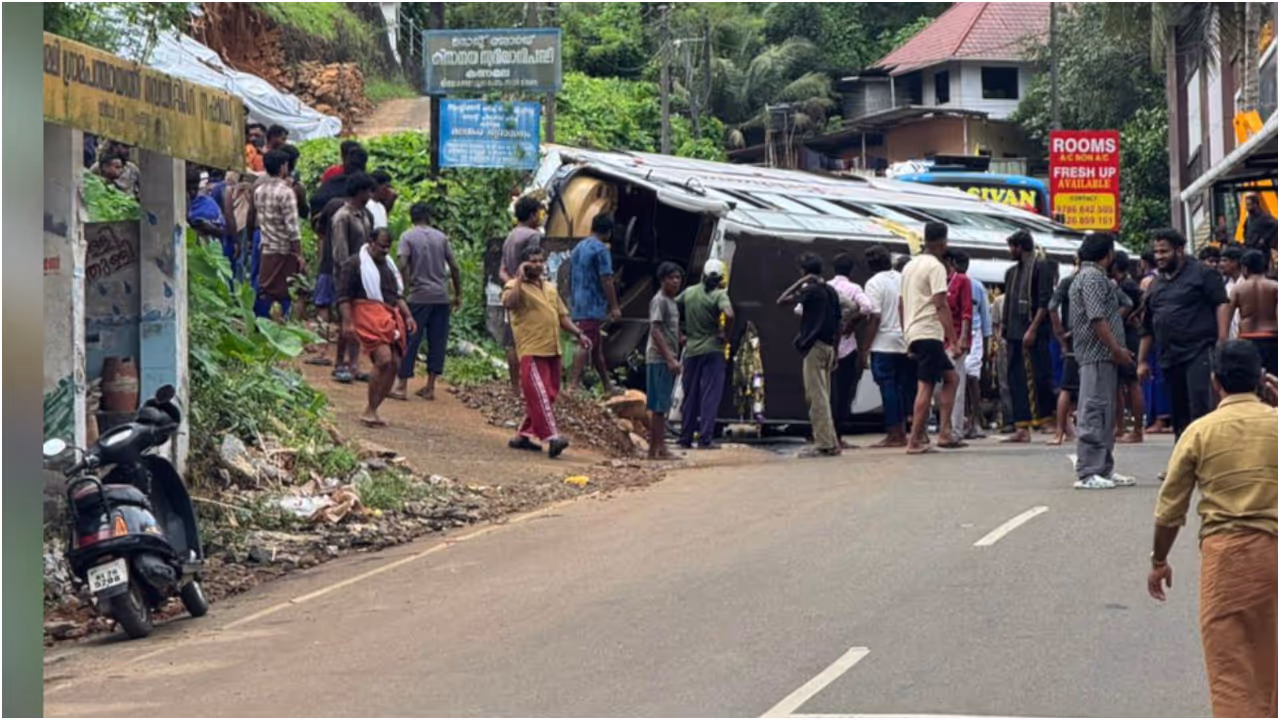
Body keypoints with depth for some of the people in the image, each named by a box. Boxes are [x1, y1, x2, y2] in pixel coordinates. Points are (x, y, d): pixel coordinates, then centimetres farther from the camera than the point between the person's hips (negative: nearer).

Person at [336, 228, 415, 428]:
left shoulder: (388, 266, 25)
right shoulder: (355, 263, 1)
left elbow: (397, 295, 31)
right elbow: (343, 297, -4)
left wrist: (407, 316, 17)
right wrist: (347, 323, -14)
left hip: (390, 318, 8)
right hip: (369, 316, -8)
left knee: (394, 363, -3)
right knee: (384, 360, -22)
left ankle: (372, 411, 5)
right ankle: (369, 411, -15)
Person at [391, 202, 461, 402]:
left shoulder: (408, 237, 0)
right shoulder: (441, 237, 9)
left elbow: (403, 265, -15)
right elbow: (454, 268, 6)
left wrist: (409, 284, -2)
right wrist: (458, 295, 13)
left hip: (419, 296, -3)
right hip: (441, 297, 3)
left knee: (410, 340, 2)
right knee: (437, 341, 7)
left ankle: (402, 386, 1)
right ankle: (430, 387, 8)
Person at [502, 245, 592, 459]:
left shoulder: (550, 288, 20)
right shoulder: (516, 286, -4)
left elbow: (562, 315, 23)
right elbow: (508, 303, -26)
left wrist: (578, 333, 10)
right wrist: (519, 278, -22)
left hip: (552, 351, 8)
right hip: (532, 351, -8)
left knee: (548, 396, 10)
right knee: (540, 395, -14)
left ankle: (523, 435, 20)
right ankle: (552, 437, -21)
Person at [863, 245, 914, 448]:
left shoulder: (874, 283, -9)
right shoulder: (902, 279, 10)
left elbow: (875, 317, -14)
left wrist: (866, 347, -9)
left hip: (883, 345, -6)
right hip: (904, 343, 6)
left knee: (888, 388, -4)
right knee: (904, 387, 9)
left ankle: (893, 435, -5)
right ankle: (902, 433, 11)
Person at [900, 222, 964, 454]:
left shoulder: (910, 265, 18)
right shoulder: (936, 267, -9)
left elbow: (901, 305, 20)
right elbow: (941, 305, -16)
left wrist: (908, 339, 25)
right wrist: (954, 340, -16)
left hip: (912, 333, 9)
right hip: (929, 333, -9)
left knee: (951, 378, 14)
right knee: (925, 386, -7)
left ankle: (944, 432, 4)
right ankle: (915, 441, -9)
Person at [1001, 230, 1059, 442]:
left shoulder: (1042, 267, -5)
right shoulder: (1012, 272, 19)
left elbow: (1045, 302, -13)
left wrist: (1032, 329, -20)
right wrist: (1004, 331, 14)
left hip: (1035, 334, -8)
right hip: (1015, 334, 8)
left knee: (1041, 379, -9)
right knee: (1017, 381, 3)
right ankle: (1023, 428, 4)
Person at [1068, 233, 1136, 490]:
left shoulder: (1092, 276, 22)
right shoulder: (1094, 278, -11)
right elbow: (1097, 318, -20)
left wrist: (1116, 349, 19)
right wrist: (1117, 349, -18)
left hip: (1102, 356, 11)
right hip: (1097, 355, -11)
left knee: (1105, 414, 13)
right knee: (1094, 413, -11)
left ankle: (1104, 469, 17)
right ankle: (1087, 473, -13)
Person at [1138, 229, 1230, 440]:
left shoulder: (1202, 274, 0)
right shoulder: (1155, 285, 20)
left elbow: (1221, 306, -8)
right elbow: (1147, 327, 24)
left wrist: (1222, 343, -17)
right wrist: (1142, 360, 20)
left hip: (1199, 353, -7)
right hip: (1170, 359, 7)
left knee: (1201, 408, -17)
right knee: (1179, 415, 8)